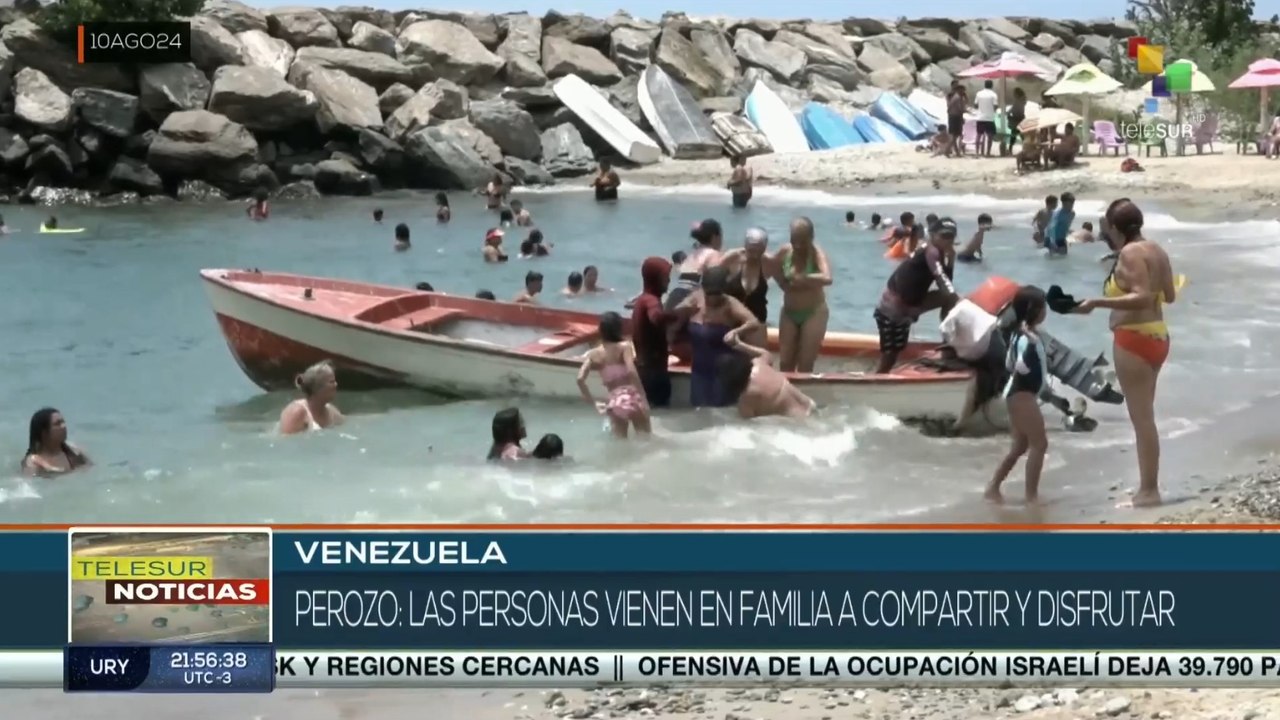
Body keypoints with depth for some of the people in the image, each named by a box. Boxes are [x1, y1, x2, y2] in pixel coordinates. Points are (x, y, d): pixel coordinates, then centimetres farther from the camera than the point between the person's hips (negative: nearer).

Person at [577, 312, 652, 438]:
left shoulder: (594, 354, 8)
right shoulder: (624, 346, -4)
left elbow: (580, 379, -2)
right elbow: (631, 371, -19)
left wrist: (594, 403, 5)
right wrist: (643, 398, -16)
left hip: (614, 402, 3)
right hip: (632, 397, -3)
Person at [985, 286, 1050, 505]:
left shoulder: (1022, 334, 11)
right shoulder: (1027, 338, -21)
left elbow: (1010, 365, 21)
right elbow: (1020, 366, -34)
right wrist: (1031, 344, -40)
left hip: (1020, 394, 11)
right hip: (1022, 395, -11)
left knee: (1020, 446, 16)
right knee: (1039, 444, -8)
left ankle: (993, 488, 18)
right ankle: (1031, 495, -7)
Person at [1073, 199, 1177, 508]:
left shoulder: (1130, 253, -16)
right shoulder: (1157, 251, 10)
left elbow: (1141, 298, -26)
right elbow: (1169, 295, 17)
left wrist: (1097, 303, -28)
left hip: (1134, 339, -9)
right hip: (1156, 336, 9)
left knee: (1141, 417, -6)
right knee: (1145, 415, 15)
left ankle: (1149, 491, -4)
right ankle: (1149, 487, 19)